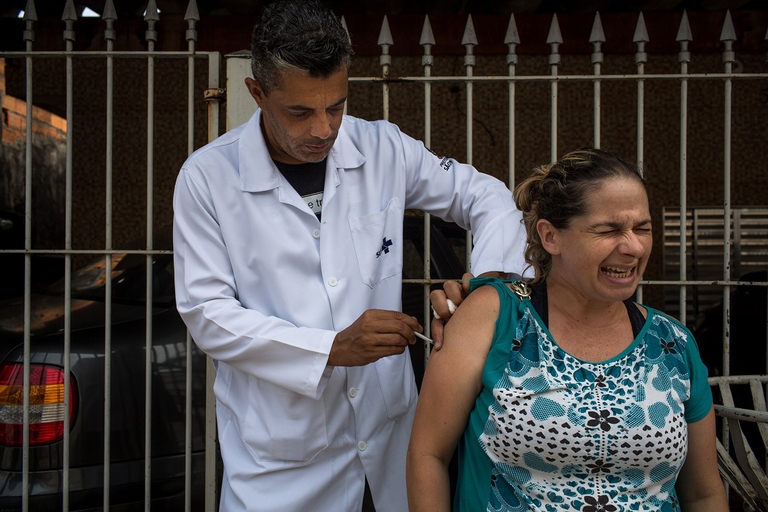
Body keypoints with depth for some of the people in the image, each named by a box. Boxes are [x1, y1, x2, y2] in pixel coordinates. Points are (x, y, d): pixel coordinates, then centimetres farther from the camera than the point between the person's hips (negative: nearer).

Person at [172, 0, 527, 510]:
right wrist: (332, 348, -20)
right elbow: (208, 313, -11)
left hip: (389, 423, 3)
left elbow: (487, 196, 7)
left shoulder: (383, 149, -2)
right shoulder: (207, 177, -10)